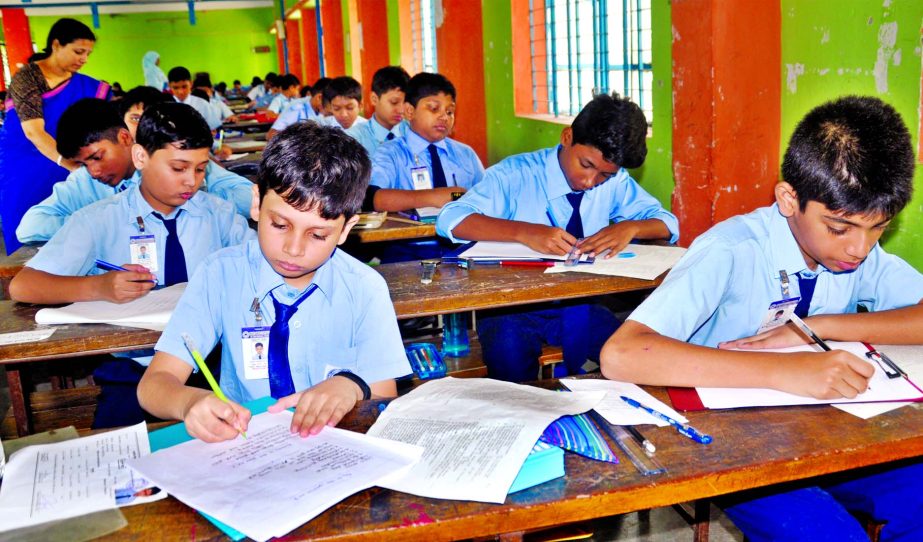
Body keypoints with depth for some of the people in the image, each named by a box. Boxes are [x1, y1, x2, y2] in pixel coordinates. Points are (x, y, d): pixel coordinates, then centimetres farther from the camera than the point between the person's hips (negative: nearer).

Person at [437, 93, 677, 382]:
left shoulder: (615, 182, 2)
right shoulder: (517, 174, -10)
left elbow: (667, 223, 10)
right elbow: (449, 219, -21)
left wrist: (630, 228, -14)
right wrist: (525, 231, -35)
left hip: (582, 309, 4)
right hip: (514, 309, -4)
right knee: (509, 348, -34)